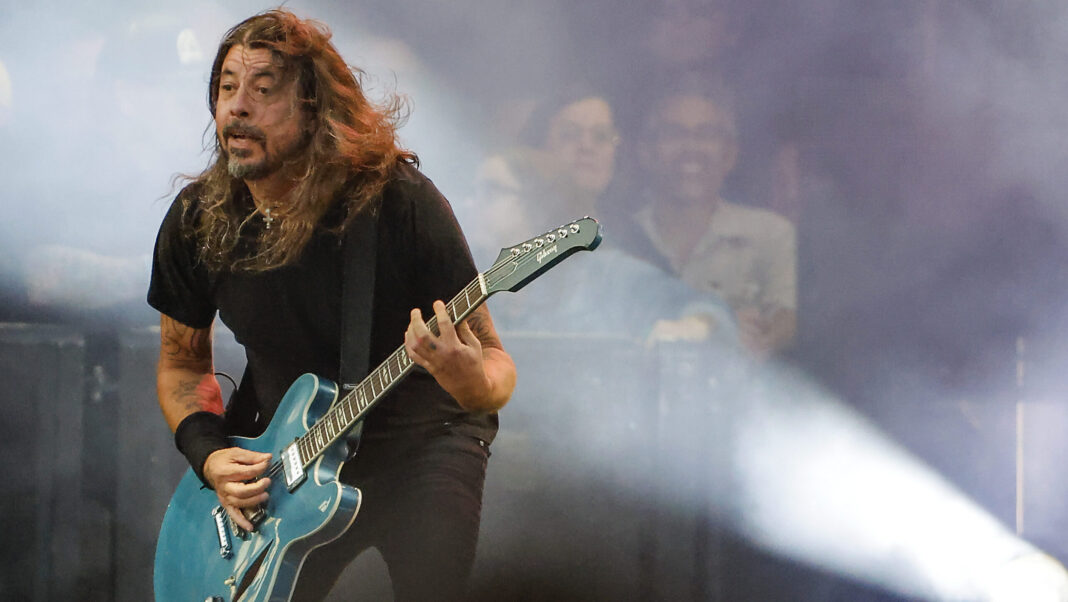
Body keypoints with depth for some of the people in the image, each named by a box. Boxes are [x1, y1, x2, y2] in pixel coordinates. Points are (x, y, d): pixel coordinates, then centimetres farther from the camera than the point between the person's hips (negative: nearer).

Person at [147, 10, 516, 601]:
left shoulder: (400, 202, -18)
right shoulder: (196, 222, -5)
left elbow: (494, 360, -15)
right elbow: (181, 363, 11)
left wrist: (476, 383, -39)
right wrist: (208, 456, -7)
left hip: (418, 437, -4)